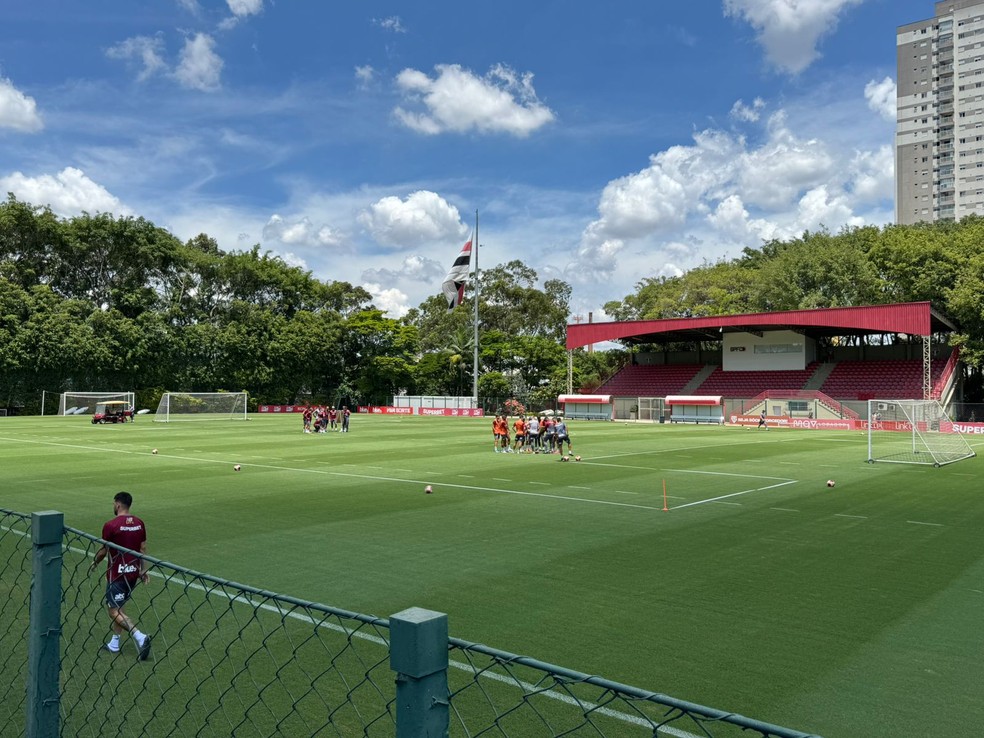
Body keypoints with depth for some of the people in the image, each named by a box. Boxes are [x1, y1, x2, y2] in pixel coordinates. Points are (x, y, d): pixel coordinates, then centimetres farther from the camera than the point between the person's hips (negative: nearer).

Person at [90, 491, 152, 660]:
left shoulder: (111, 525, -14)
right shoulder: (139, 523, 3)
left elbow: (104, 551, -5)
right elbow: (143, 548, 7)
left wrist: (94, 563, 14)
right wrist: (143, 570, 14)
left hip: (117, 575, -7)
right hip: (133, 573, 7)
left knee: (114, 611, -2)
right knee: (118, 607, 20)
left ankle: (140, 637, -18)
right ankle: (115, 643, 24)